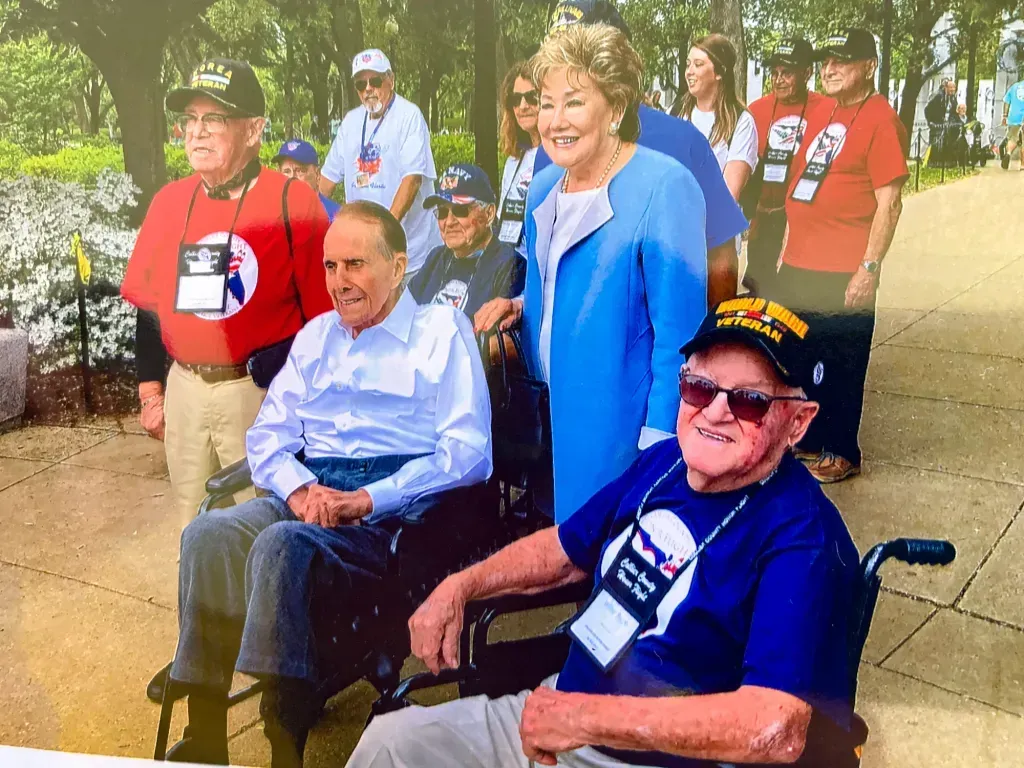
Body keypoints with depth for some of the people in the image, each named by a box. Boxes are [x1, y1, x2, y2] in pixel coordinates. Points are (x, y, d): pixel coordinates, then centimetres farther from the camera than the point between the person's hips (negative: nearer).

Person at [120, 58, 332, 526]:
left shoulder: (293, 202, -9)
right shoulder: (169, 201, 6)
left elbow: (323, 311, -8)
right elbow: (149, 304, 13)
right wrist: (151, 390, 11)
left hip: (262, 390, -5)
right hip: (184, 387, 5)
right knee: (194, 525, 18)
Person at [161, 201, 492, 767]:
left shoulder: (441, 331, 4)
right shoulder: (316, 336, 22)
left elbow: (468, 453, -8)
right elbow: (266, 435, 16)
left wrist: (367, 500, -16)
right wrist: (300, 490, -7)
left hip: (396, 511, -5)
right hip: (309, 495, 5)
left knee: (283, 546, -32)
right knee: (207, 535, -23)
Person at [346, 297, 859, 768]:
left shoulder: (801, 537, -22)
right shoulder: (664, 462, 1)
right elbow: (567, 549, 16)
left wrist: (585, 717, -31)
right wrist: (460, 586, 2)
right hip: (560, 713, 7)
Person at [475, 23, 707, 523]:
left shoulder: (664, 188, -17)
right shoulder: (544, 187, 7)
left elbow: (679, 328, -18)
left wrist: (660, 441, -19)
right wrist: (518, 307, 1)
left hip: (619, 420, -7)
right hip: (550, 411, 7)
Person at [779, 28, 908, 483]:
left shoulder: (880, 120, -11)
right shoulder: (820, 113, 13)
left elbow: (889, 201, -15)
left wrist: (870, 268, -18)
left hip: (844, 273, -8)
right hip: (798, 266, 8)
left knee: (840, 365, 5)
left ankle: (841, 454, 20)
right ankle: (808, 439, 33)